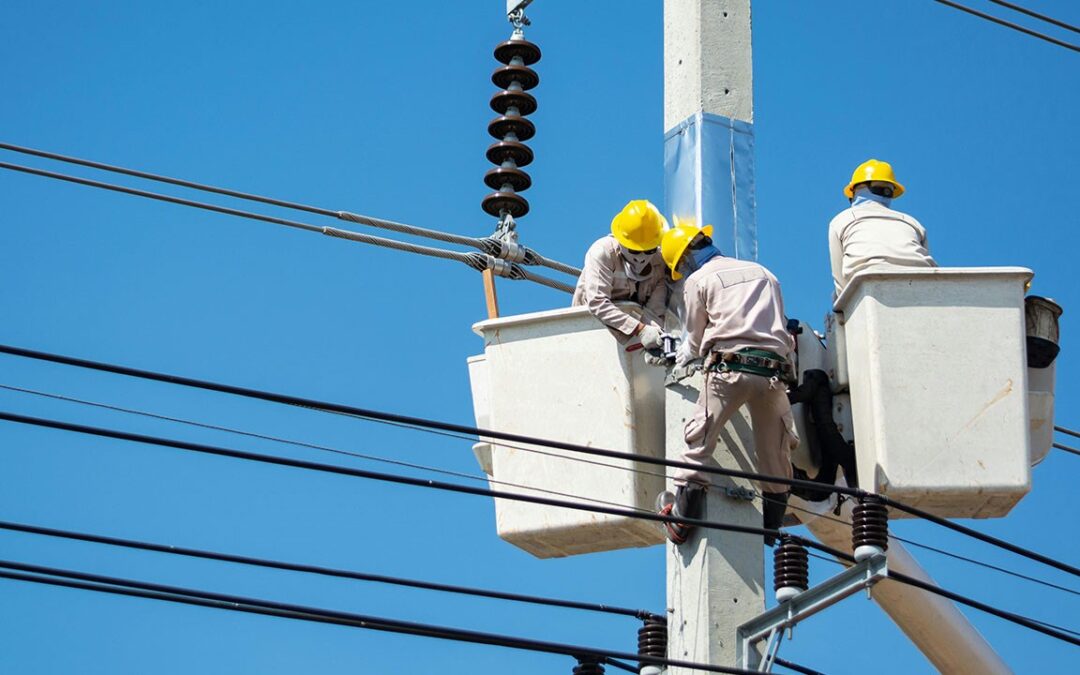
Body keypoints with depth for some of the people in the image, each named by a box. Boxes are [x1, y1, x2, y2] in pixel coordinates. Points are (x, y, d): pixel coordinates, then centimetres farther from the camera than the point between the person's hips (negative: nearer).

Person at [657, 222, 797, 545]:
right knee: (775, 453, 12)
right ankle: (771, 525, 17)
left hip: (728, 369, -4)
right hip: (771, 371, 4)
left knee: (699, 441, 2)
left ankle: (682, 519, 1)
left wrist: (680, 360, 36)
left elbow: (695, 340, 17)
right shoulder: (762, 273, 25)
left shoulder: (698, 279, 11)